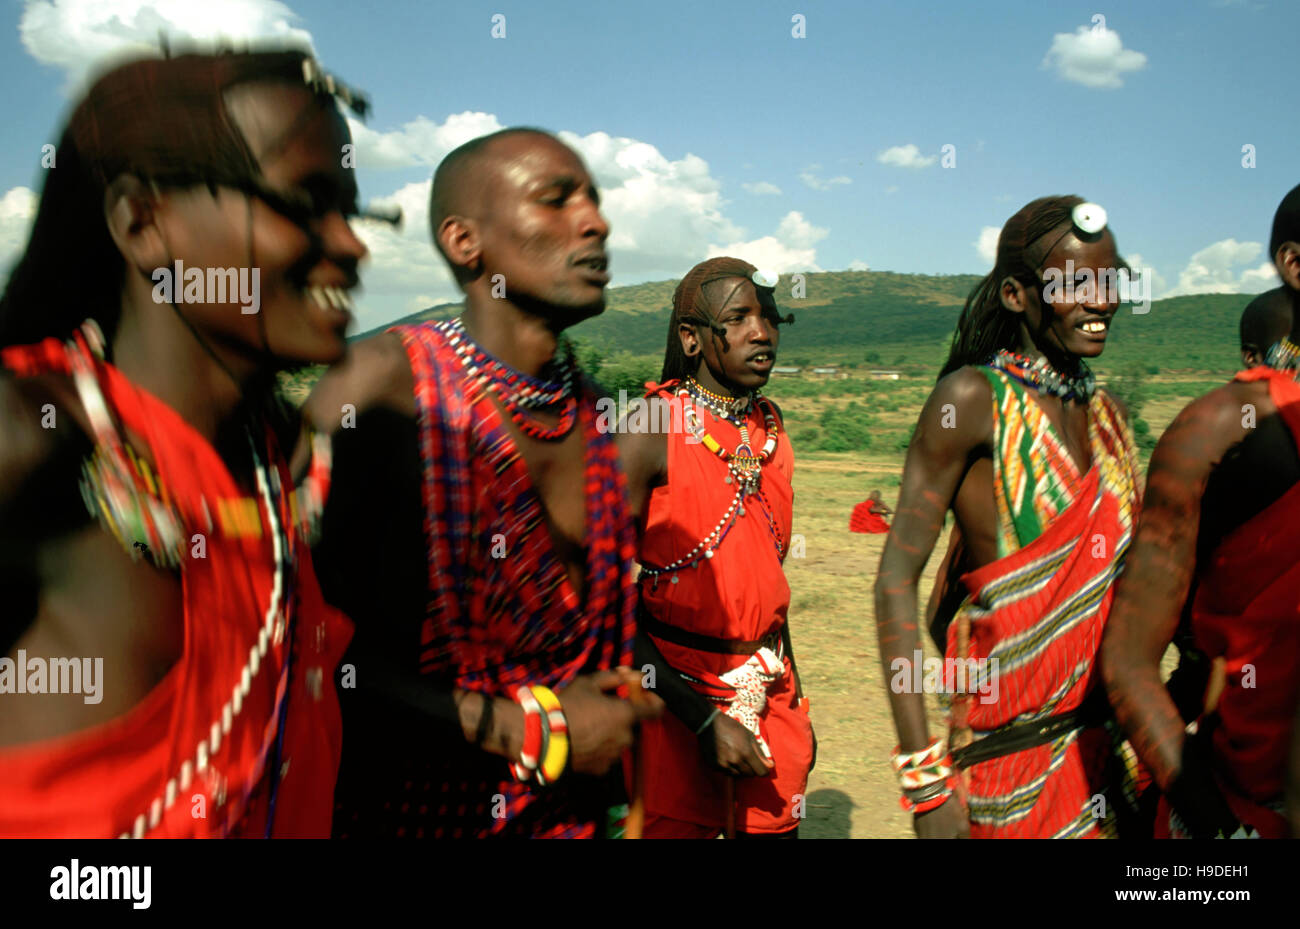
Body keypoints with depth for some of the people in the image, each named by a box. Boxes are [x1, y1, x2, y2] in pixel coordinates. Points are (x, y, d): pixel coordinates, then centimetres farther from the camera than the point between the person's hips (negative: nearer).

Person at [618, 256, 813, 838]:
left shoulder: (771, 430, 7)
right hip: (677, 697, -5)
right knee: (673, 824, 3)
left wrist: (794, 702, 17)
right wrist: (704, 721, -17)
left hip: (771, 691, 6)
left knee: (775, 825, 13)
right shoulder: (651, 432, -14)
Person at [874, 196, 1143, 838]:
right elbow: (896, 579, -16)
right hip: (1007, 747, -6)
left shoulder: (1106, 413, 8)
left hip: (1098, 740, 6)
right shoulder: (972, 399, -13)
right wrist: (924, 778, -19)